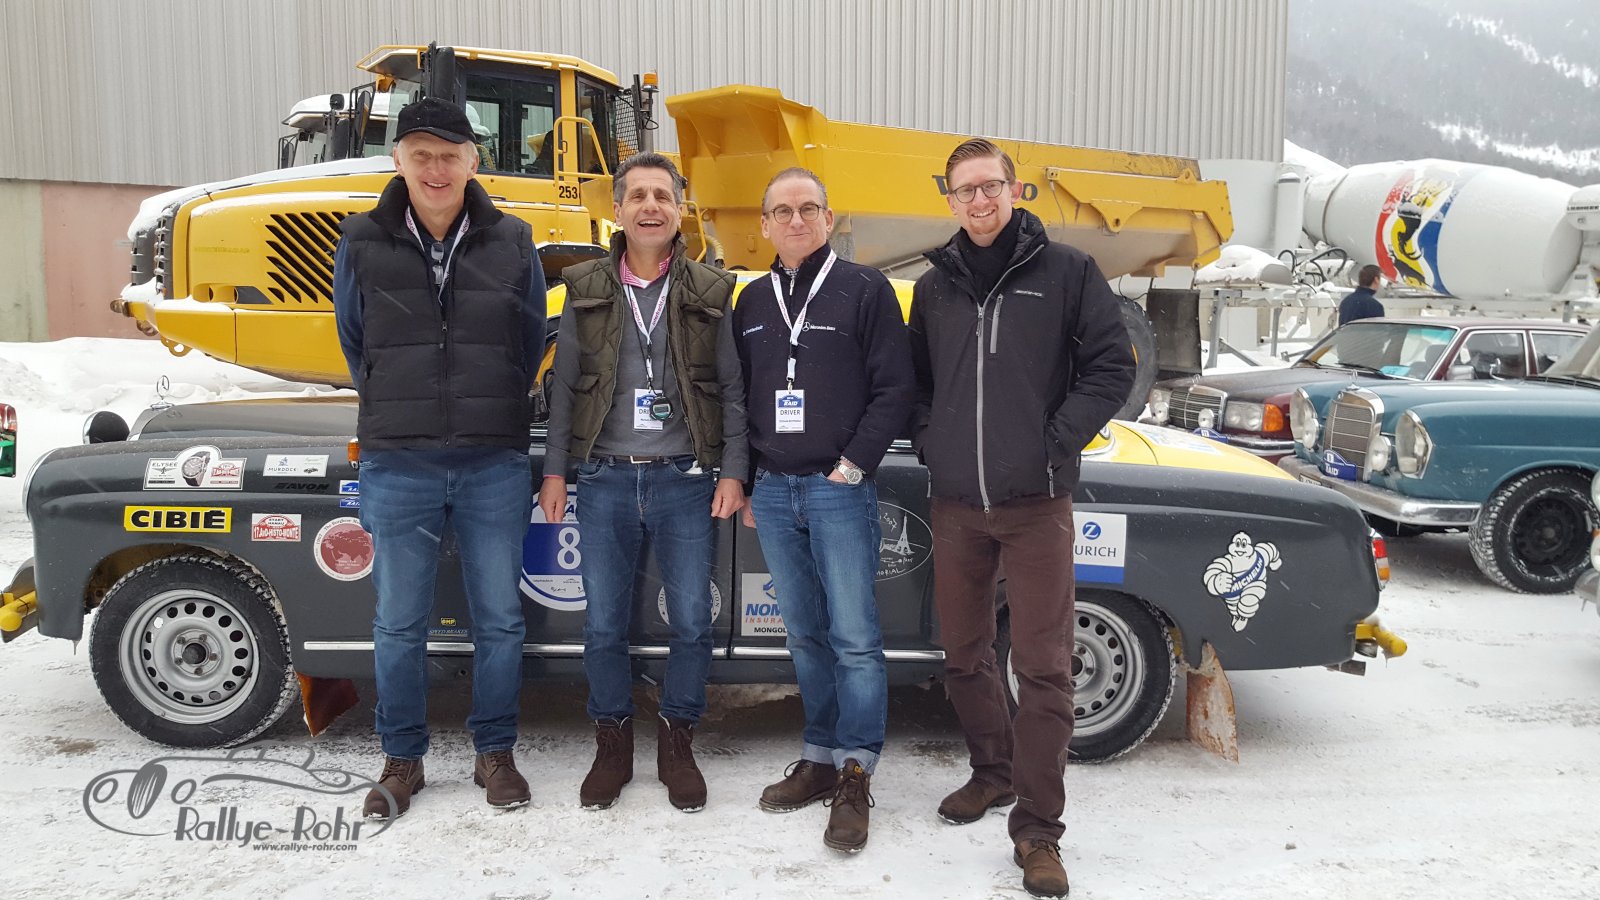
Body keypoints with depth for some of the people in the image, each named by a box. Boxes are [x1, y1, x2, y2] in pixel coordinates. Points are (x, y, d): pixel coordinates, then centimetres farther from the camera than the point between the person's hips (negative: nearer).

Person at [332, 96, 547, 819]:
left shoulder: (511, 241, 2)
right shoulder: (362, 242, 1)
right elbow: (353, 342, 13)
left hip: (496, 466, 0)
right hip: (397, 467, 0)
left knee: (499, 619, 7)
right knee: (399, 623, 9)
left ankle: (494, 752, 24)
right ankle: (402, 759, 25)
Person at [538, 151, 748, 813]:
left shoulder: (709, 293, 4)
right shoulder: (586, 289, 6)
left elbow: (732, 390, 5)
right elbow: (564, 386, 9)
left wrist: (732, 472, -2)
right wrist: (554, 469, 5)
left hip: (686, 481, 0)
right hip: (606, 480, 1)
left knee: (692, 621, 3)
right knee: (603, 623, 6)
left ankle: (677, 743, 22)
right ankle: (612, 744, 24)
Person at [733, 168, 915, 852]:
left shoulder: (864, 290, -1)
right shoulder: (753, 301, 14)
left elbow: (895, 387, -5)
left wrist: (854, 464, -10)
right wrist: (744, 482, 11)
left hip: (839, 489, -5)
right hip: (772, 494, 5)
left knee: (854, 635, -5)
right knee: (806, 635, 11)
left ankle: (854, 777, 2)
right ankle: (820, 757, 21)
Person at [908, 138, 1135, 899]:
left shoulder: (1065, 272, 0)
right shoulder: (934, 286, 11)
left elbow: (1112, 366, -2)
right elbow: (912, 377, 20)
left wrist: (1058, 443, -9)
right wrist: (928, 439, 5)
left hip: (1035, 503, -4)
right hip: (954, 504, 4)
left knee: (1043, 666, -3)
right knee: (964, 654, 14)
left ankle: (1037, 830, 6)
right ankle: (992, 773, 35)